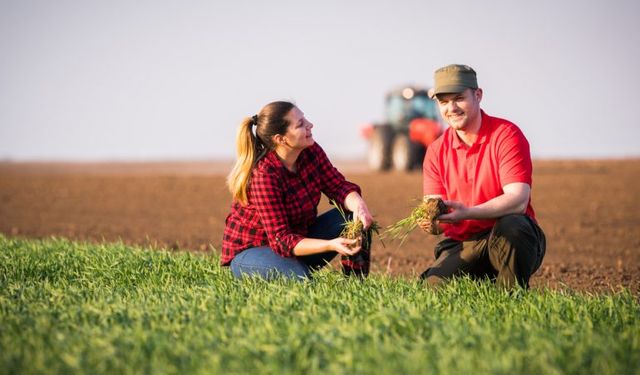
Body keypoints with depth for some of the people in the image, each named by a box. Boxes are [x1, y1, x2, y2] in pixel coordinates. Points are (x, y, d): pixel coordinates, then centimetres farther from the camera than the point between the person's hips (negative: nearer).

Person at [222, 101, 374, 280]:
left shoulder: (311, 151, -9)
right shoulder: (263, 175, -30)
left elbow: (339, 187, -6)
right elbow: (281, 240, -30)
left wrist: (358, 205, -31)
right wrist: (331, 245, -44)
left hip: (299, 239, 7)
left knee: (355, 215, -10)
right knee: (300, 278, -37)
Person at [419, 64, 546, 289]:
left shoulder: (506, 135, -8)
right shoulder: (436, 152, 6)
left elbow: (518, 200, -20)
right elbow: (437, 216, 3)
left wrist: (467, 213, -34)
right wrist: (431, 223, -23)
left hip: (512, 240, -3)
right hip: (462, 244, 3)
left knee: (511, 225, -37)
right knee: (433, 287, -23)